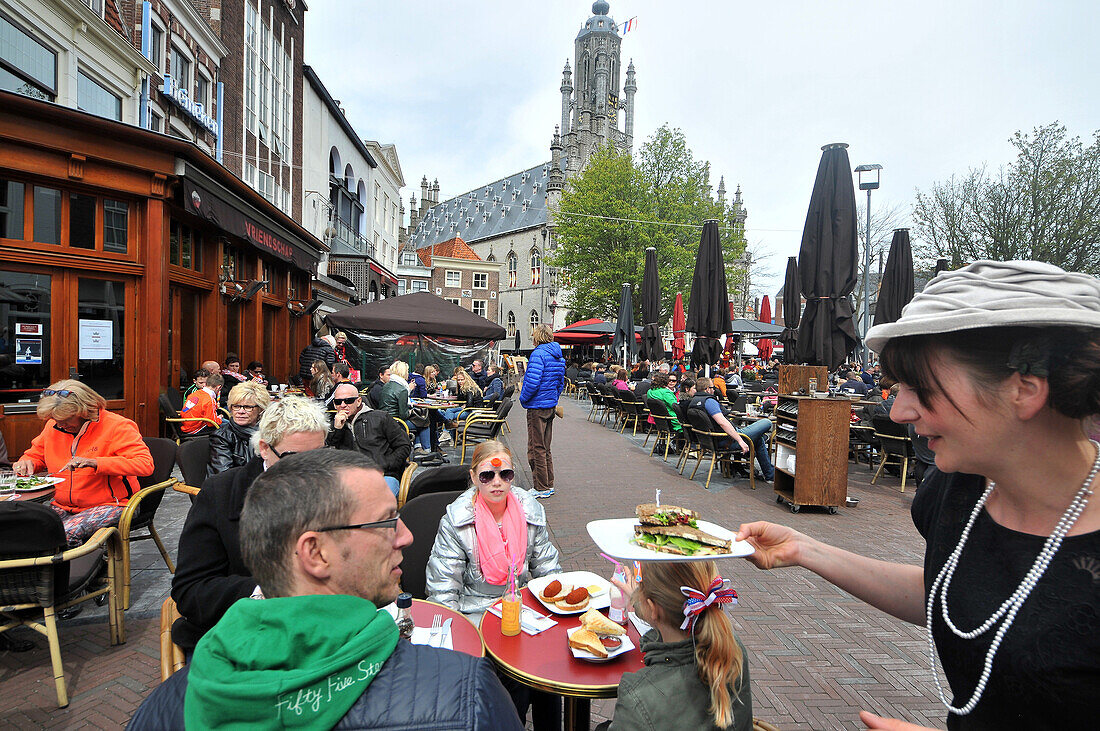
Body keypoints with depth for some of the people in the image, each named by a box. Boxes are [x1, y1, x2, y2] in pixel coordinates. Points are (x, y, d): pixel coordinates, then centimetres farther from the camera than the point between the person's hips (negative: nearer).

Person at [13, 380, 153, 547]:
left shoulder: (116, 426, -12)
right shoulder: (53, 427, 9)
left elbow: (146, 464, -22)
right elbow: (35, 455, 28)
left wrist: (96, 463, -28)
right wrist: (26, 462, 2)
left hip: (110, 505, -6)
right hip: (63, 506, 6)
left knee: (68, 533, -31)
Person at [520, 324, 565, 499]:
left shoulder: (538, 354, -16)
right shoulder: (559, 357, 11)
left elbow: (533, 381, -24)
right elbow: (561, 382, 16)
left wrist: (523, 398, -10)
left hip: (537, 407, -9)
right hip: (551, 406, 9)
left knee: (536, 448, 0)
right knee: (546, 448, 17)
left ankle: (542, 489, 6)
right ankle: (549, 485, 24)